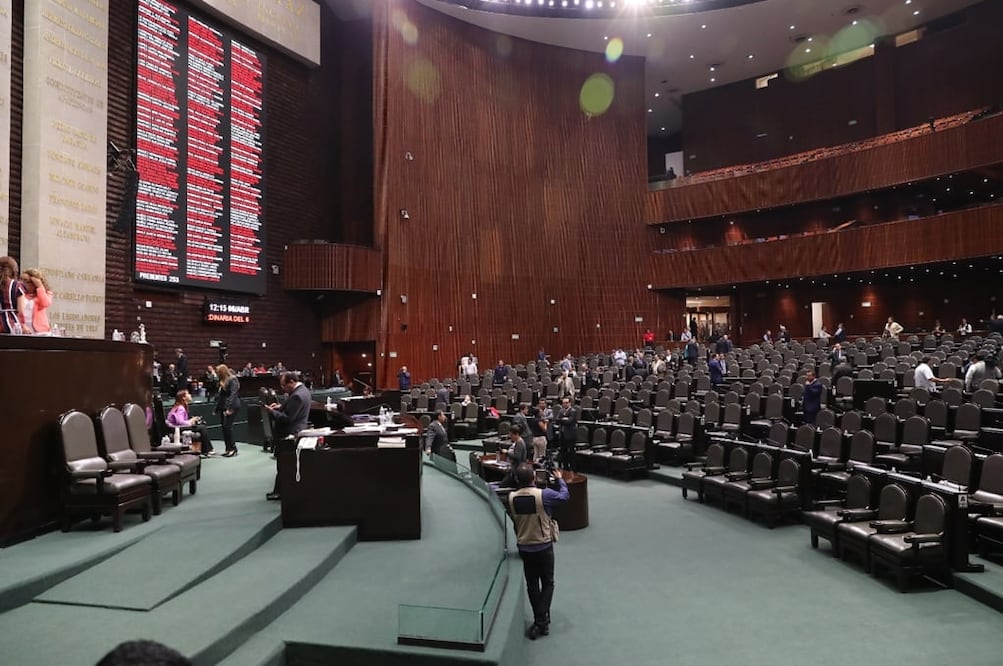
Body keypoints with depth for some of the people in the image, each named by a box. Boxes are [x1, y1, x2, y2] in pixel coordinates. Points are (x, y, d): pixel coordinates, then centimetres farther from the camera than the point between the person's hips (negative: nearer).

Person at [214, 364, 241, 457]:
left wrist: (229, 408, -23)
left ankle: (233, 448, -7)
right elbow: (220, 396, 21)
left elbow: (233, 394, -17)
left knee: (227, 426, -13)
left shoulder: (232, 380, -8)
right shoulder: (222, 381, 18)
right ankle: (228, 449, 8)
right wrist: (217, 408, 17)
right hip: (223, 407, 9)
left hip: (232, 407, -8)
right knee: (224, 428, 5)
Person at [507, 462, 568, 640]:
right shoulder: (544, 495, -20)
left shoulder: (512, 498, -10)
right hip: (544, 547, -3)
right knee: (547, 583, 13)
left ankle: (539, 621, 22)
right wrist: (560, 479, 14)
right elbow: (565, 496, -2)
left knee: (532, 585, 16)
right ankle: (542, 622, 5)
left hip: (524, 548, 3)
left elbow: (513, 520, 4)